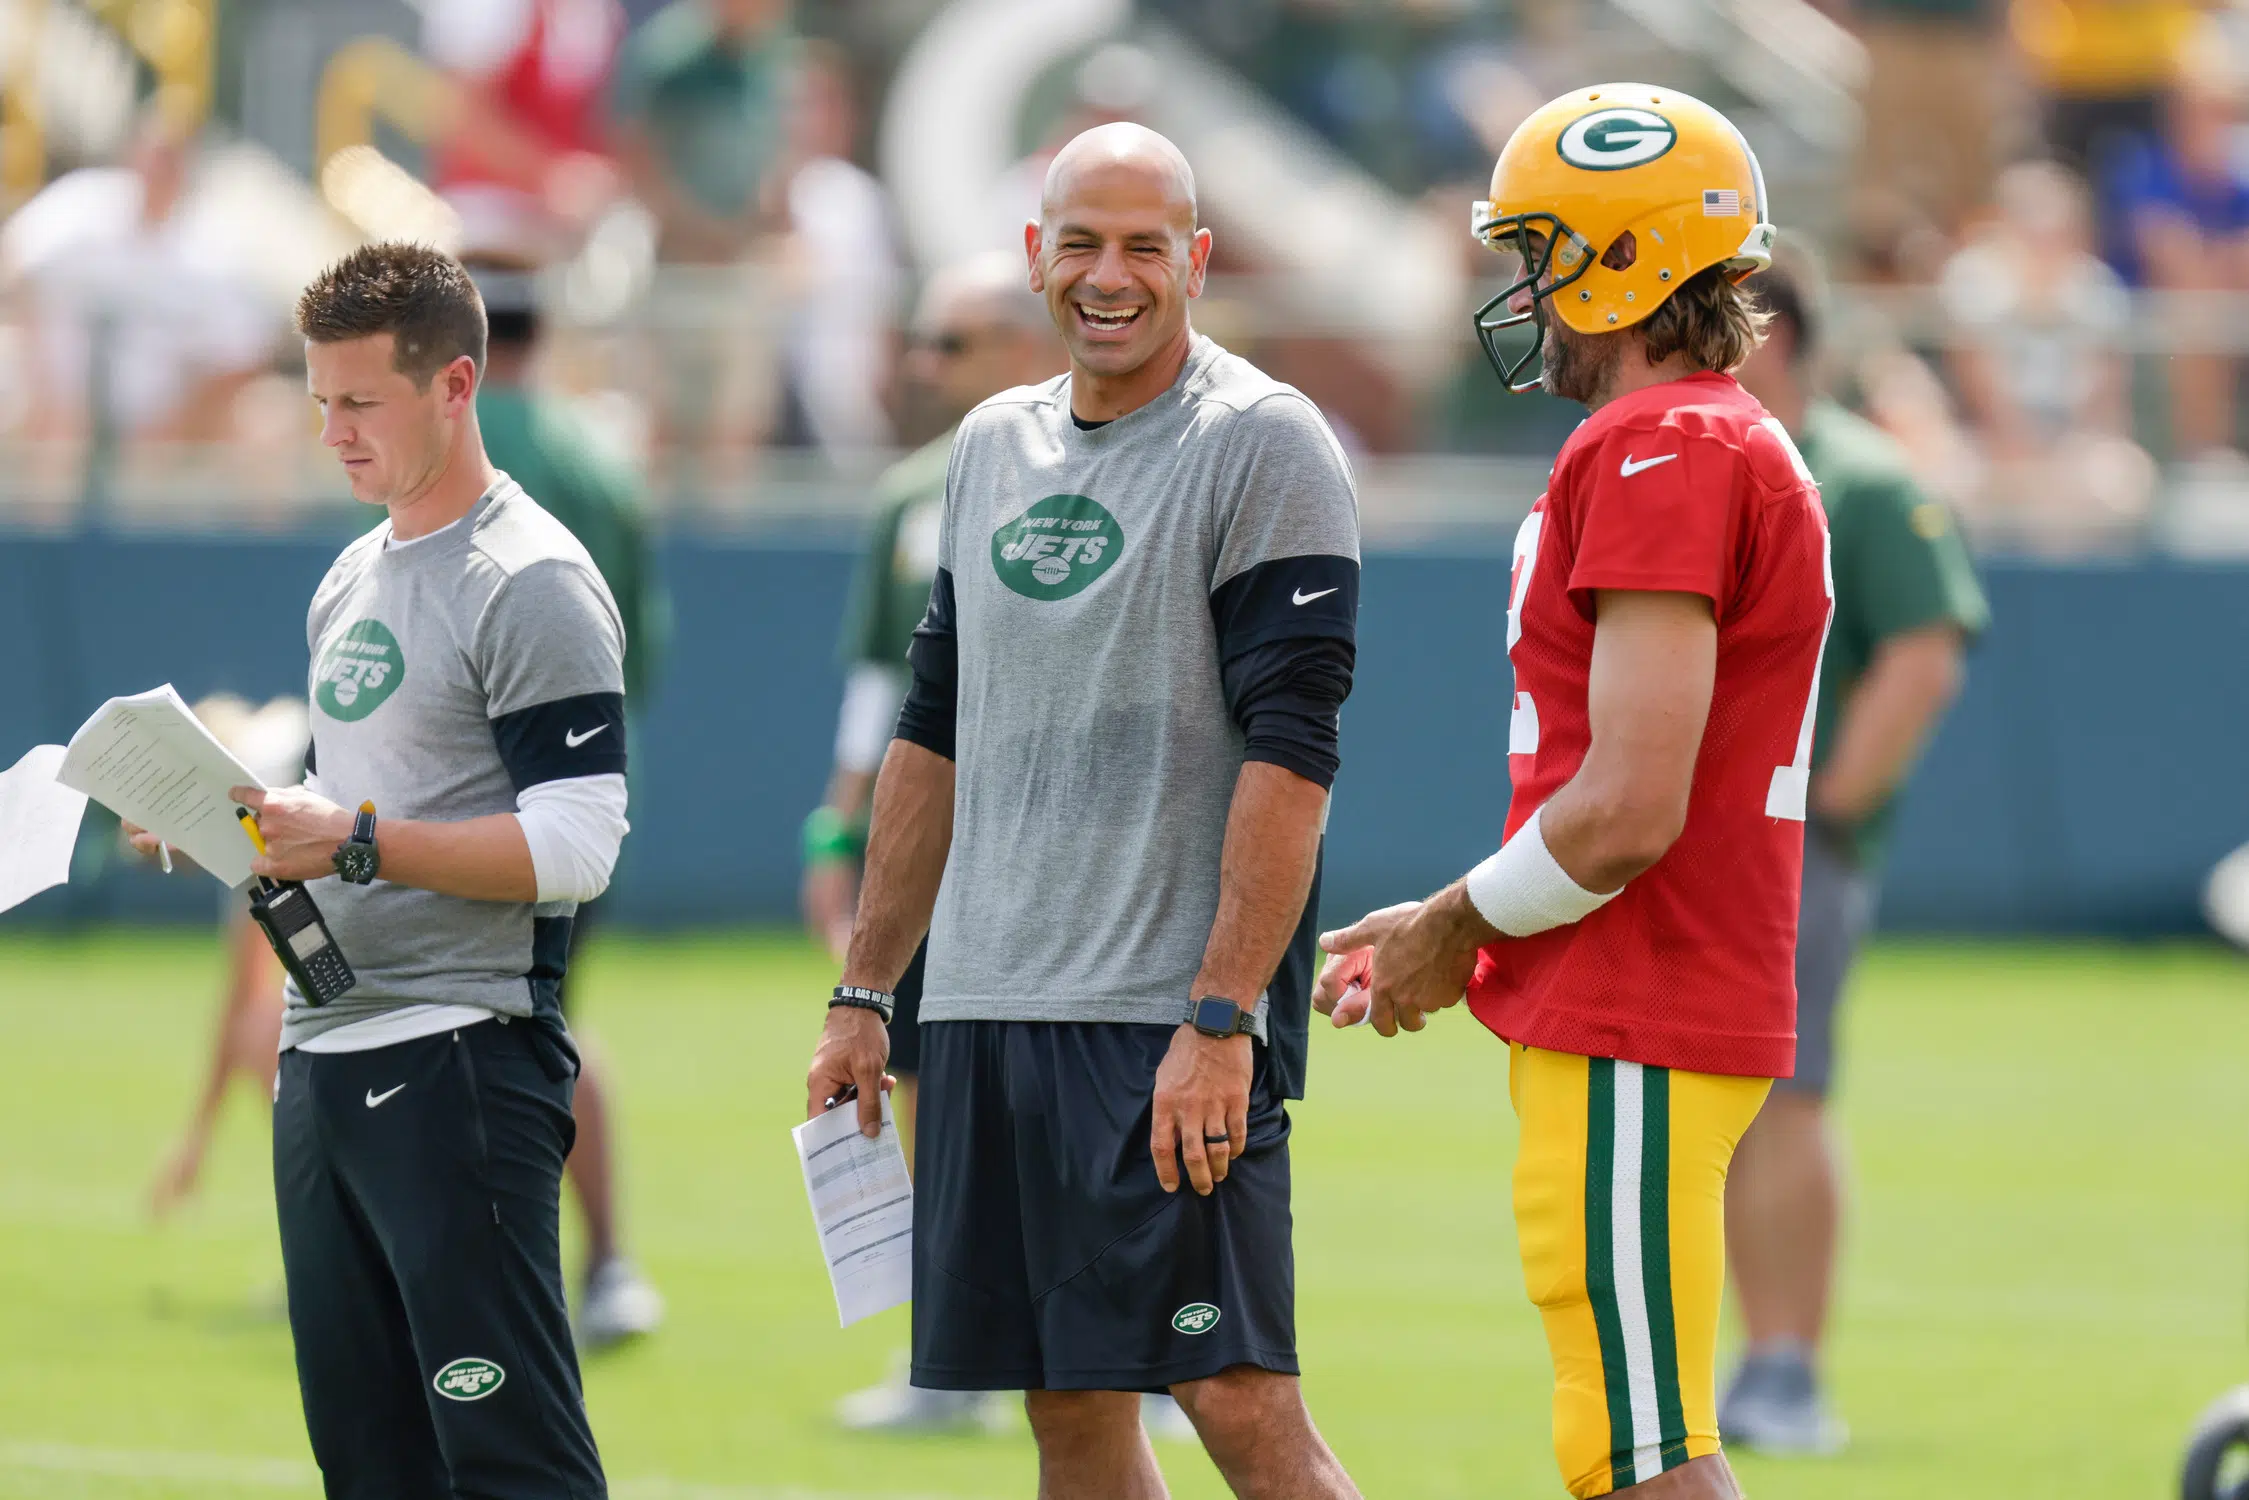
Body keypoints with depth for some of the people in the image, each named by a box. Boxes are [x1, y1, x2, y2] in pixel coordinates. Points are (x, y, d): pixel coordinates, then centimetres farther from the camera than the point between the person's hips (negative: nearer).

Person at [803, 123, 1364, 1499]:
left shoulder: (1260, 445, -7)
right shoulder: (996, 446, 15)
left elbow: (1288, 753, -14)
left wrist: (1220, 1021, -21)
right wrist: (865, 992, 19)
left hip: (1176, 1019, -7)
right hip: (989, 1008, 7)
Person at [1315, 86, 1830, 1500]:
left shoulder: (1660, 455, -16)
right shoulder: (1737, 452, 17)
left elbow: (1629, 811, -22)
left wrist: (1460, 933, -6)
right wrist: (1442, 929, 17)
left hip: (1629, 1048, -11)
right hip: (1703, 1011, 11)